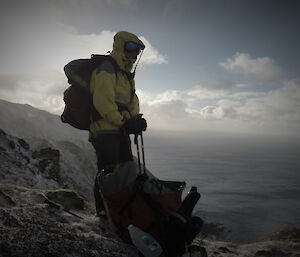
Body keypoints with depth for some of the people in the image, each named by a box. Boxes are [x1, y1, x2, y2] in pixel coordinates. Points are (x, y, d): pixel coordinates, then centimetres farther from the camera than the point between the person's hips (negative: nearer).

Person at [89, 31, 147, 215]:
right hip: (105, 129, -10)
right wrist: (124, 122, -21)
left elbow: (132, 100, 17)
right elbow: (103, 102, -20)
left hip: (120, 131, 10)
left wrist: (136, 119, -3)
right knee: (108, 171, -6)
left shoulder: (127, 75, 21)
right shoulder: (106, 70, -10)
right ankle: (103, 209, 9)